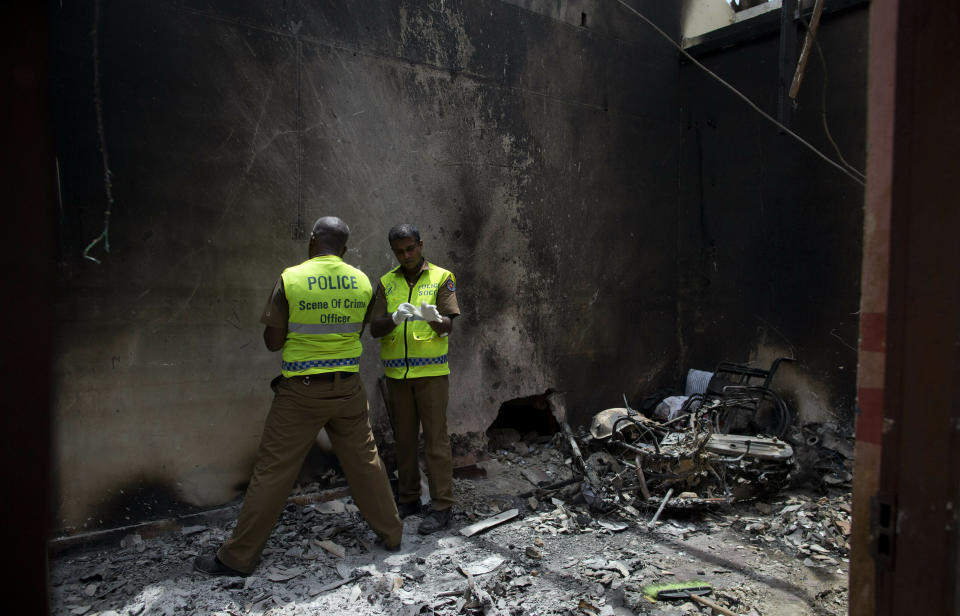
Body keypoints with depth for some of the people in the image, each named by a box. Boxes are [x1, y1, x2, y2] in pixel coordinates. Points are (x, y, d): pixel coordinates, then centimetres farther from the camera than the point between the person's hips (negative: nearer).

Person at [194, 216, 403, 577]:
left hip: (302, 391, -3)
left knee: (273, 470, 4)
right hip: (348, 387, 4)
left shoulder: (291, 279, -11)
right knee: (365, 460, 17)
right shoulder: (362, 282, 1)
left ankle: (238, 557, 15)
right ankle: (391, 534, 28)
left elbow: (273, 342, -5)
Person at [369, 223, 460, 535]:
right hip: (396, 371, 4)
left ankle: (442, 505, 8)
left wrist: (433, 317, -34)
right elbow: (375, 329, -2)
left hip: (431, 370, -4)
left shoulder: (441, 278, -1)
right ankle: (408, 499, 26)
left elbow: (448, 327, -10)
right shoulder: (387, 282, 8)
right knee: (404, 438, 13)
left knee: (436, 438, -1)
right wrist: (395, 318, -23)